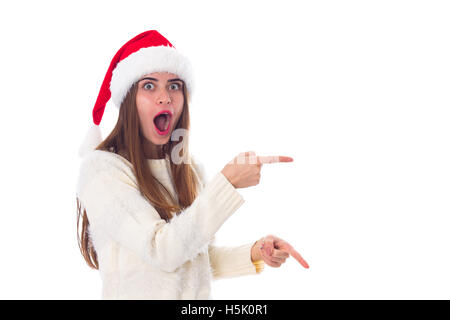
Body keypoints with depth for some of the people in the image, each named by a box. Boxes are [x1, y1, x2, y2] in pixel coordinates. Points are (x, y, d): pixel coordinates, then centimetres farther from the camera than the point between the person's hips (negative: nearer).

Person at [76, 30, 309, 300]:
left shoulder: (191, 170, 2)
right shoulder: (101, 168, -17)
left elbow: (201, 260, 7)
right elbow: (162, 252, -25)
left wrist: (254, 254, -9)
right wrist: (228, 182, -26)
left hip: (198, 295, 5)